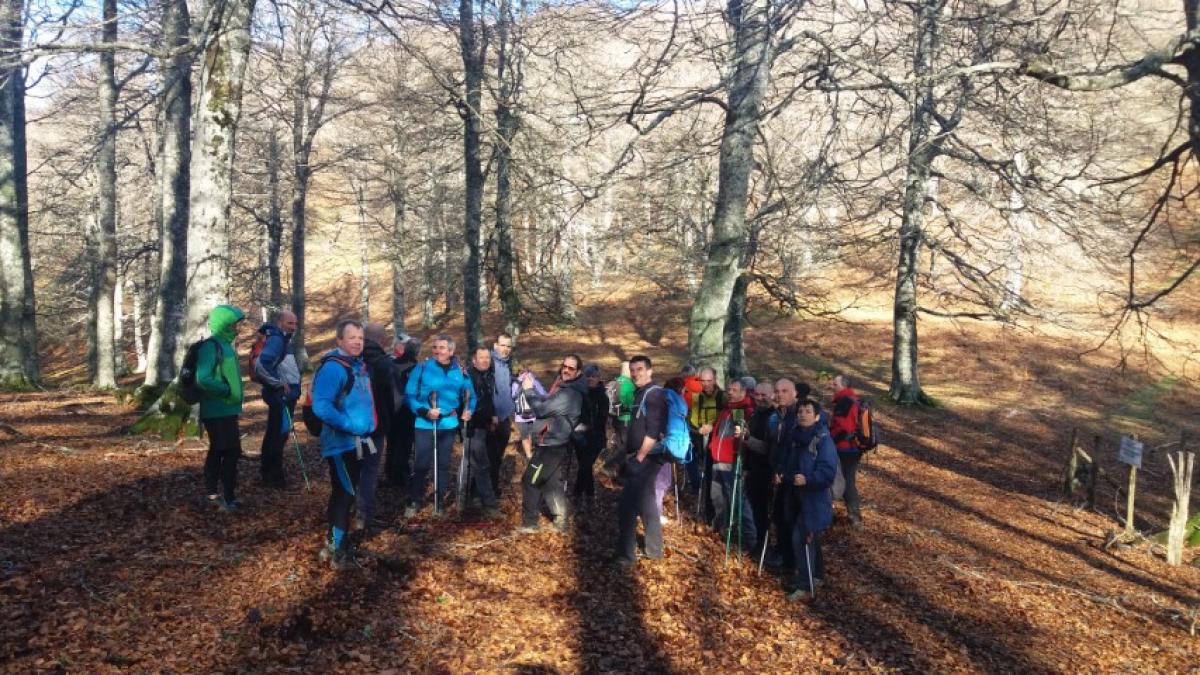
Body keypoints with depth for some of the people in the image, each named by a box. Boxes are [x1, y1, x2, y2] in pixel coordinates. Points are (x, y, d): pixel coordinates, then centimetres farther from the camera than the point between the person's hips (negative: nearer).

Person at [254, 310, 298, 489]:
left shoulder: (282, 340, 15)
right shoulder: (276, 340, -17)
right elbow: (260, 365, -29)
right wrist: (279, 383, -21)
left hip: (284, 396, 10)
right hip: (281, 396, -10)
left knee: (274, 434, 16)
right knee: (279, 435, -5)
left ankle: (268, 472, 26)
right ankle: (275, 477, 1)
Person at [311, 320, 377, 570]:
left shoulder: (359, 365, 11)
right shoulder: (332, 367, -18)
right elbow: (321, 406, -28)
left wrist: (368, 426, 17)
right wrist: (350, 425, -28)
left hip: (358, 442, 9)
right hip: (342, 443, -9)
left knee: (344, 493, 16)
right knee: (345, 493, -6)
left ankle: (335, 545, 28)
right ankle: (337, 549, 4)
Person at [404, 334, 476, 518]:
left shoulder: (460, 371, 1)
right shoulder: (422, 368, -8)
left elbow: (470, 395, 11)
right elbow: (410, 395, -9)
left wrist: (468, 410, -8)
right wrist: (424, 411, -22)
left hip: (449, 424, 3)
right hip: (425, 424, -3)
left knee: (443, 464, 13)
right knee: (421, 464, -3)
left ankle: (439, 503, 25)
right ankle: (414, 502, 14)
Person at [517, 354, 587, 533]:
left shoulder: (570, 394, -24)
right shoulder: (564, 388, 11)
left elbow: (542, 409, -24)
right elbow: (547, 402, 11)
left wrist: (529, 390, -13)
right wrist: (531, 388, -1)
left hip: (550, 445, -10)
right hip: (553, 444, 10)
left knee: (530, 481, 0)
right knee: (552, 483, 17)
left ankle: (529, 523, 10)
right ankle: (560, 522, 24)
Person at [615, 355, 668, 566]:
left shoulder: (654, 394, -14)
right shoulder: (641, 393, 16)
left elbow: (653, 431, -22)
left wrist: (639, 458, -20)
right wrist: (632, 456, 16)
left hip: (645, 459, -10)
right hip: (639, 457, 10)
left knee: (627, 506, -9)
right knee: (646, 503, 16)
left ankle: (626, 555, -2)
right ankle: (654, 550, 25)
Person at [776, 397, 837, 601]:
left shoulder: (823, 439, -15)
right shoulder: (794, 435, 7)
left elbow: (828, 470, -21)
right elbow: (785, 461, 20)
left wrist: (807, 479, -33)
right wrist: (781, 474, 1)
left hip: (814, 498, -7)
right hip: (794, 495, 7)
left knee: (802, 538, -12)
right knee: (809, 537, 19)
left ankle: (805, 586, -5)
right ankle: (815, 574, 35)